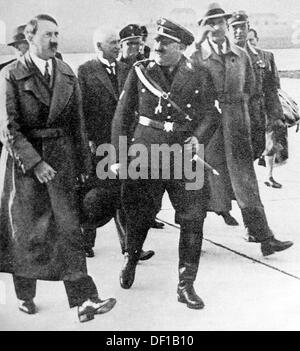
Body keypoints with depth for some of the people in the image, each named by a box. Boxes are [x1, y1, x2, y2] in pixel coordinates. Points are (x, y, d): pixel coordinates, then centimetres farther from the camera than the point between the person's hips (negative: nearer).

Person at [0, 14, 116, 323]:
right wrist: (35, 162, -19)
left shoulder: (67, 74, 8)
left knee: (68, 228, -1)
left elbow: (77, 122, 11)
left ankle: (83, 301, -1)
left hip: (60, 158, 3)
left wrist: (83, 162, 9)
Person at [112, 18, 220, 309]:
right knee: (138, 217, 10)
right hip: (145, 157, 0)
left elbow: (209, 114, 7)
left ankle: (186, 285, 9)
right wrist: (118, 156, 0)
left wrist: (198, 137, -13)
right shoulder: (140, 72, 2)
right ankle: (130, 260, 41)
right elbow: (122, 116, 4)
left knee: (193, 218, -5)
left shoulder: (199, 77, 3)